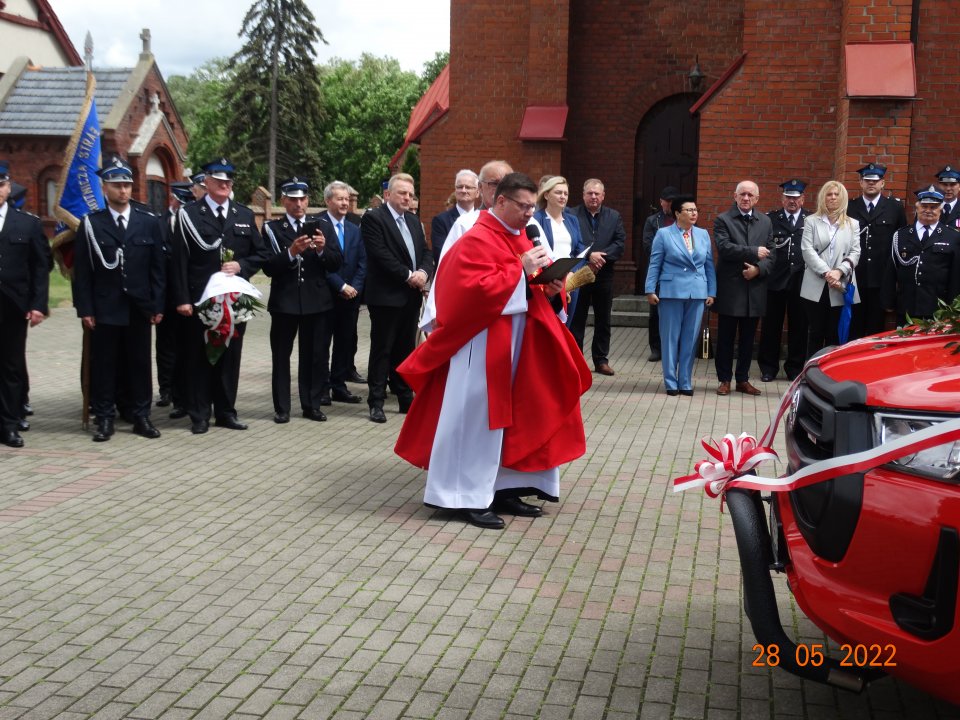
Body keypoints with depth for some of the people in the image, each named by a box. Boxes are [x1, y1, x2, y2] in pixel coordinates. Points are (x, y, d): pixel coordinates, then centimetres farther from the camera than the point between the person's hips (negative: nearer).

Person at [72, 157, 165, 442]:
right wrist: (84, 308, -6)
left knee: (139, 363, 7)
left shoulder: (149, 221, 4)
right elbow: (82, 270, 0)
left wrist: (157, 305, 0)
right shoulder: (91, 224, 1)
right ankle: (104, 419, 11)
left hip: (139, 307, 1)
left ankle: (141, 416, 15)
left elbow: (158, 267, 5)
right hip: (104, 308, -1)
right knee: (104, 364, 3)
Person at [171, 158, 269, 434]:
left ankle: (226, 411, 18)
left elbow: (260, 253, 12)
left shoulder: (245, 214, 11)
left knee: (230, 355, 9)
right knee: (199, 356, 3)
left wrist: (241, 266, -8)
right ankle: (199, 415, 9)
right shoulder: (189, 214, -1)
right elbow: (180, 260, -5)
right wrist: (182, 299, -12)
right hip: (200, 298, -3)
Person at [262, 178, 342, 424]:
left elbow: (337, 263, 2)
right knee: (281, 356, 5)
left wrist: (322, 249, -17)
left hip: (316, 300, 2)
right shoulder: (272, 228, 0)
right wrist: (291, 252, -25)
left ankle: (312, 404, 17)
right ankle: (282, 407, 12)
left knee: (315, 355, 7)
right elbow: (268, 267, -11)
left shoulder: (320, 226, 7)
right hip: (284, 301, -2)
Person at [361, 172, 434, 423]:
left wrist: (423, 272, -8)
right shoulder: (373, 218, -7)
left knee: (405, 349, 12)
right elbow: (381, 254, -16)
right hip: (386, 296, -7)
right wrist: (408, 275, -15)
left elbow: (426, 252, 12)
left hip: (412, 296, 7)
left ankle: (405, 398, 18)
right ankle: (376, 402, 5)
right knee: (382, 350, -1)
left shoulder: (414, 221, 17)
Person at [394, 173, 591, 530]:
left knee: (511, 417, 11)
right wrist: (520, 267, -22)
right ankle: (468, 498, 4)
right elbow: (478, 289, -24)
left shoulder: (519, 237, 12)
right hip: (485, 342, -9)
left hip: (518, 339, 9)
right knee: (477, 418, -3)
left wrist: (548, 286, -3)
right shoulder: (477, 240, -14)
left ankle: (502, 489, 20)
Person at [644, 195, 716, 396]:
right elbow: (654, 264, 0)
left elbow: (709, 265, 9)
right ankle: (671, 382, 12)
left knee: (690, 339, 6)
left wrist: (711, 292, 4)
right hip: (671, 292, -3)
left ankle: (685, 382, 15)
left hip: (697, 294, 3)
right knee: (670, 338, 3)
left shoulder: (703, 234, 9)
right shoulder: (664, 234, 0)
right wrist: (651, 290, -6)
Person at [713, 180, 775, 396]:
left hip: (754, 289, 4)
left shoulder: (765, 222, 11)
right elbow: (724, 248, -16)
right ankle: (724, 380, 13)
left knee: (748, 338, 10)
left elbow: (770, 254, 7)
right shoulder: (723, 220, -1)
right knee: (726, 337, 4)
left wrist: (758, 269, -12)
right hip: (730, 289, -4)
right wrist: (754, 251, -17)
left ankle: (743, 379, 19)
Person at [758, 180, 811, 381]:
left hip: (801, 280, 0)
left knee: (799, 326, 7)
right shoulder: (770, 219, 3)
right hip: (776, 280, 0)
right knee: (771, 325, 6)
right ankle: (768, 367, 17)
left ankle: (795, 368, 19)